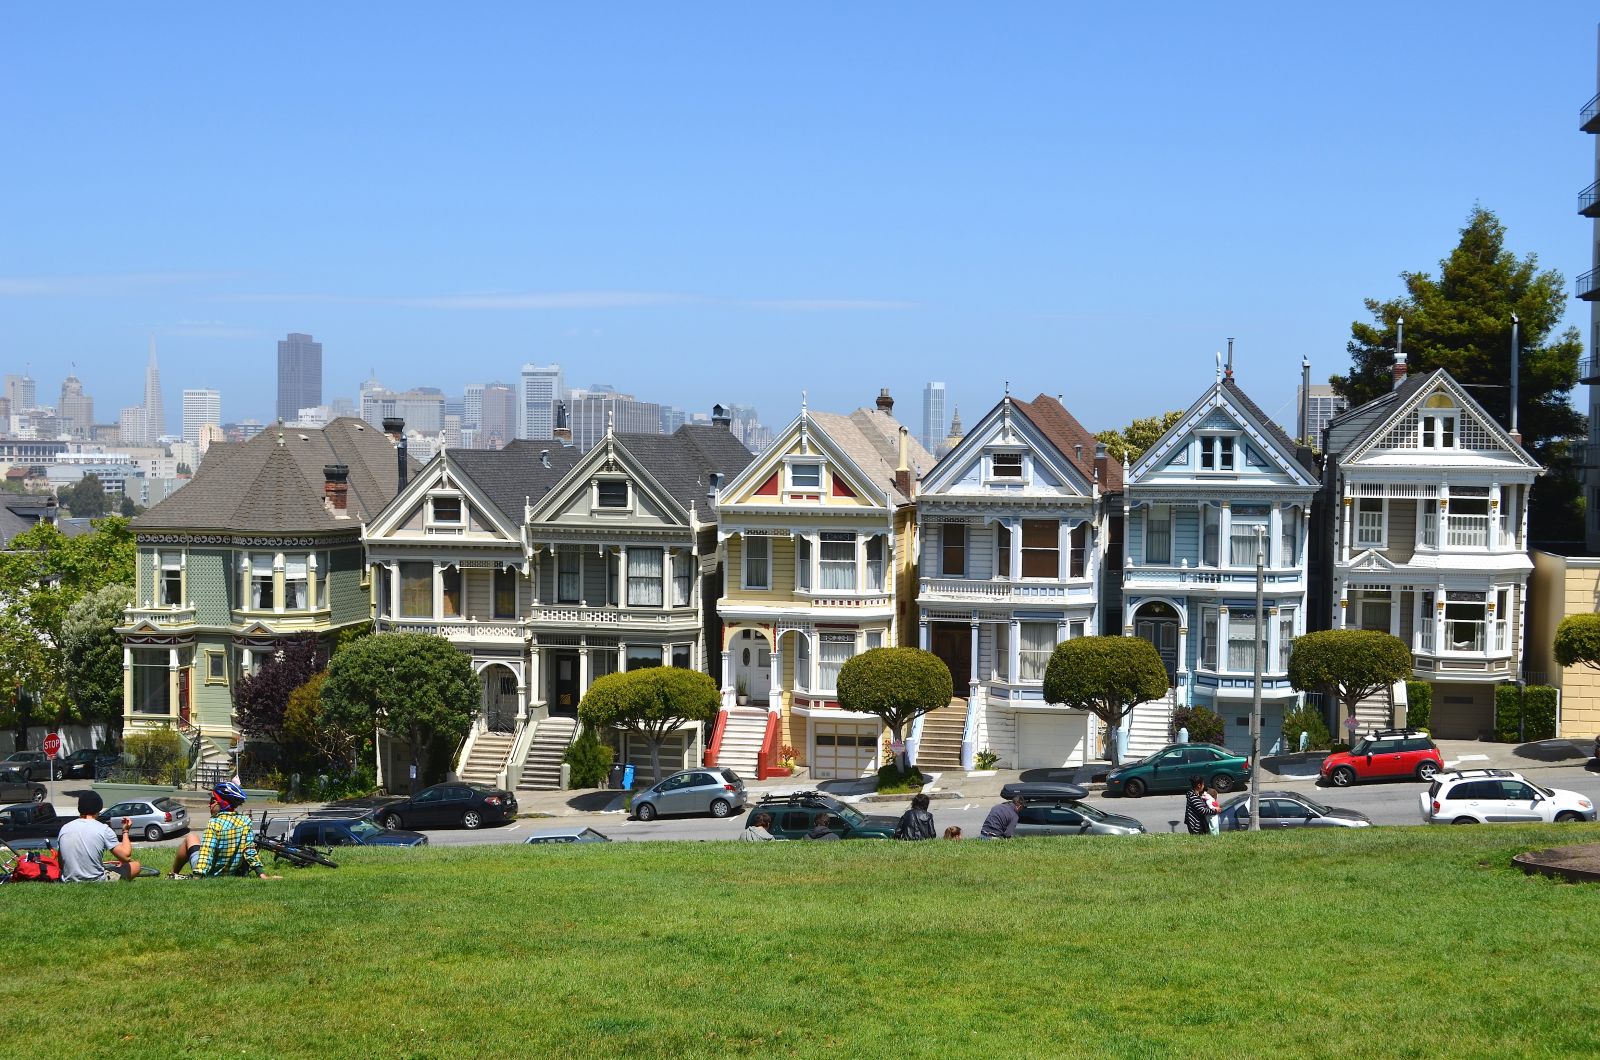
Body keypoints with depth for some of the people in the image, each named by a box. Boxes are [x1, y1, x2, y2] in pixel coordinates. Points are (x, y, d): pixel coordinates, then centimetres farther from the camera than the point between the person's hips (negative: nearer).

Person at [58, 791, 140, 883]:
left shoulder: (64, 829, 2)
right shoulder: (103, 830, -11)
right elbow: (125, 856, -10)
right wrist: (125, 831, 5)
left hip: (69, 882, 5)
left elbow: (60, 864, 10)